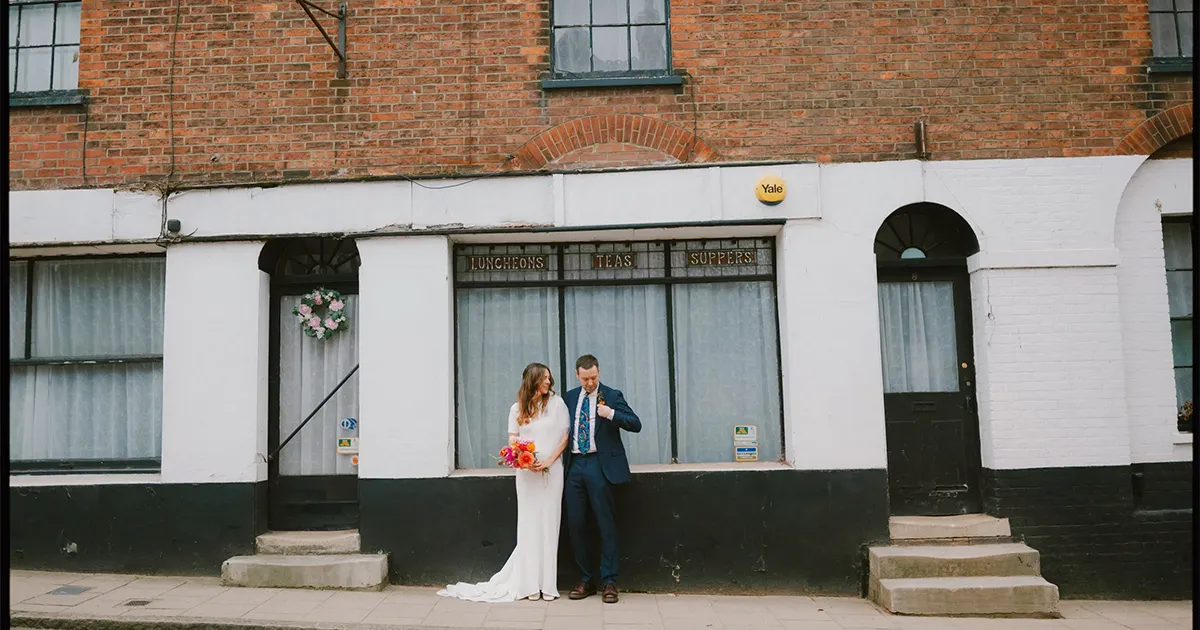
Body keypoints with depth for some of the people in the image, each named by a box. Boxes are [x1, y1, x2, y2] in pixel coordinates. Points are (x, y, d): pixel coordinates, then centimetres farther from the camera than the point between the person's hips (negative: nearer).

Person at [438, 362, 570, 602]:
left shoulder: (556, 403, 2)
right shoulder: (517, 408, 9)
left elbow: (565, 435, 1)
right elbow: (512, 439, 10)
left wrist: (549, 461, -10)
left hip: (552, 471, -1)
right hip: (527, 472, 1)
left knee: (548, 524, 0)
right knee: (528, 525, 2)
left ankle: (547, 583, 7)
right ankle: (530, 583, 8)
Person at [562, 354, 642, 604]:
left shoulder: (612, 396, -1)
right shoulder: (570, 397, 13)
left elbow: (636, 424, -7)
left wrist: (611, 414, -22)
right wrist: (562, 462, 7)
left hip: (599, 466, -4)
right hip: (574, 465, 5)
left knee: (606, 524, -1)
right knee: (575, 524, 6)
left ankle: (609, 582, 6)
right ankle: (585, 580, 18)